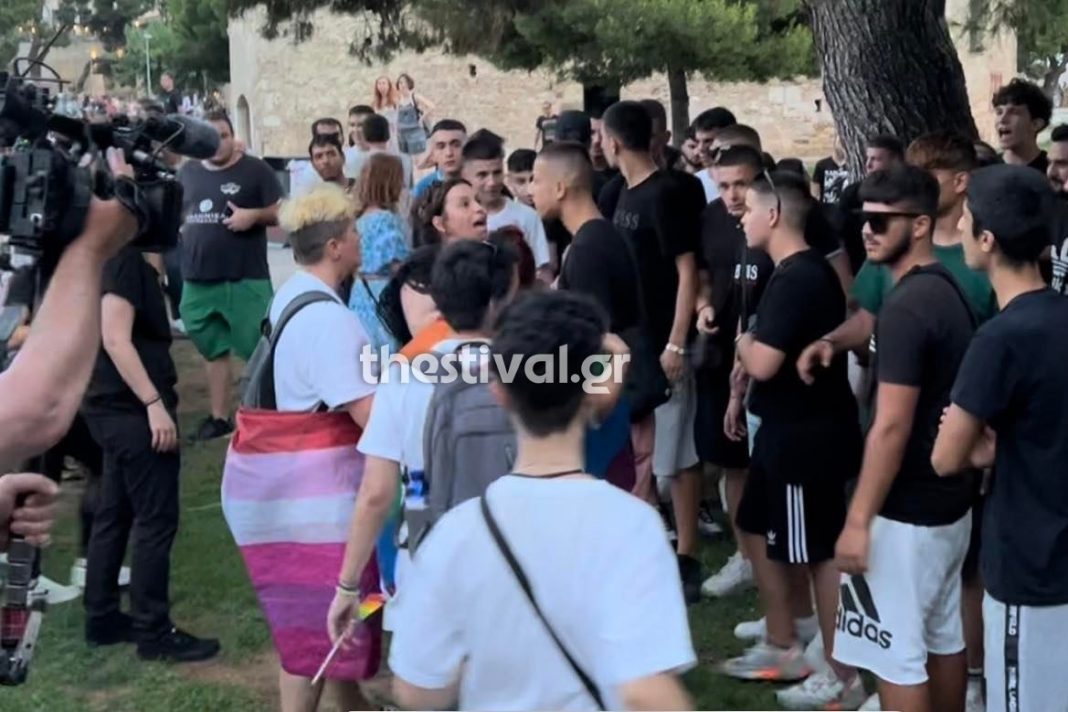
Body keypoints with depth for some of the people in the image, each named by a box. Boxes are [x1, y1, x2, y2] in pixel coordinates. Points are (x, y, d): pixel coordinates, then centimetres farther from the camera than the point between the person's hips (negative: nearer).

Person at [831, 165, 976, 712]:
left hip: (906, 510, -10)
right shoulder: (947, 290, 8)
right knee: (943, 636, 19)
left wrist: (858, 519, -20)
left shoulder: (906, 307, -21)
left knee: (896, 653, 0)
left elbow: (891, 426, -24)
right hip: (950, 499, 10)